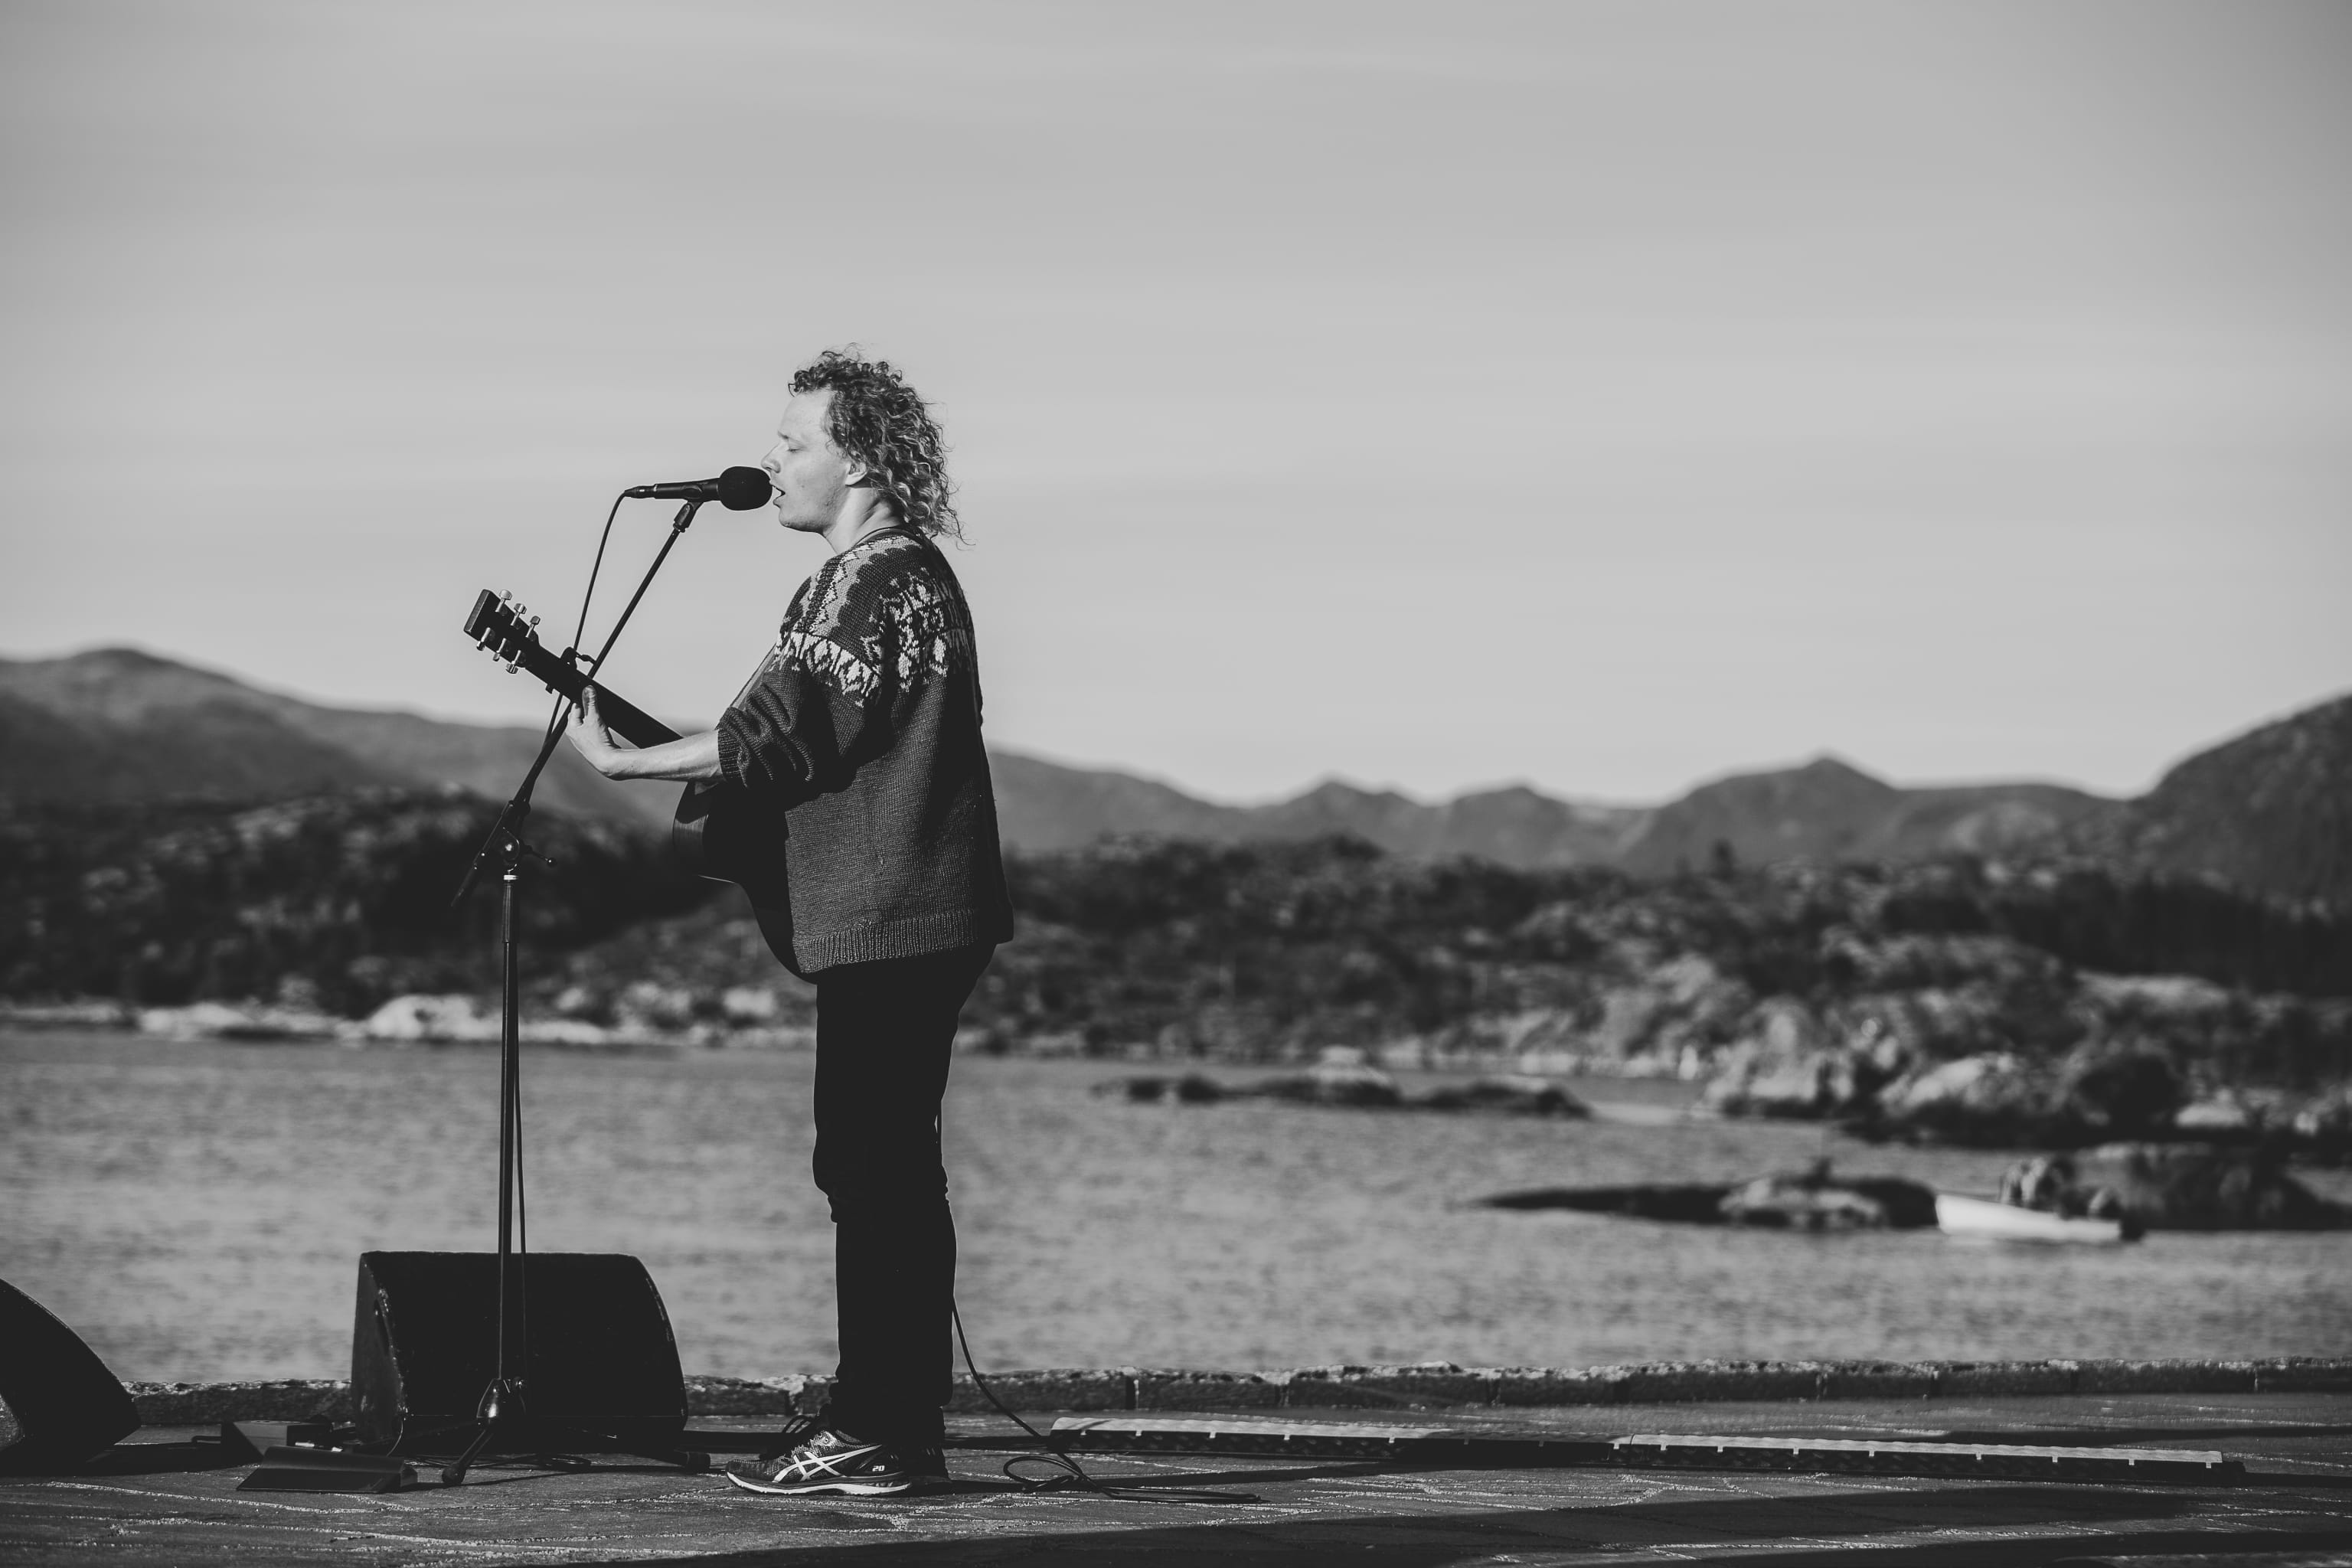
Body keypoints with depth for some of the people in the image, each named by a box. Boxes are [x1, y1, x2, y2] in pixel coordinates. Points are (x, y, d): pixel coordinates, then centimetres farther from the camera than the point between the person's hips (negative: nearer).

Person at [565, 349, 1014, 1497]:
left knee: (872, 1170, -9)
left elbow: (775, 735, -19)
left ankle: (876, 1435, -8)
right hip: (900, 919, 11)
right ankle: (892, 1429, 17)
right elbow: (809, 734, 22)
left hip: (889, 923, -11)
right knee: (889, 1171, 12)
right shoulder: (878, 575, 19)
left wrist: (621, 762, -11)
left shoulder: (882, 582, -14)